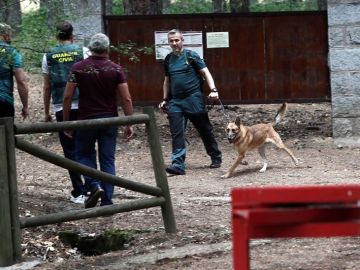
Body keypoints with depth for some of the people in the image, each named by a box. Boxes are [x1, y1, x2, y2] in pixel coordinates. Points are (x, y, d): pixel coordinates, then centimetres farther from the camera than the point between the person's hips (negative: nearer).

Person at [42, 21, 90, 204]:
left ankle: (79, 192, 3)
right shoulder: (82, 52, 2)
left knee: (70, 150, 5)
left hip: (61, 108, 0)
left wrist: (46, 112, 14)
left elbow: (47, 87, 7)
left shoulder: (49, 56, 5)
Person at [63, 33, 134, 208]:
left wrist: (66, 121, 4)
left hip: (86, 119, -1)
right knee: (108, 160, 7)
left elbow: (67, 96, -5)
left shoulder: (78, 68, -4)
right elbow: (126, 99, -5)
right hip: (109, 120, 1)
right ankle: (107, 201, 3)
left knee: (84, 154, 16)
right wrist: (129, 124, 1)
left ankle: (94, 185, -7)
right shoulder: (116, 70, -2)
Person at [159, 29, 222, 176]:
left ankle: (216, 158, 23)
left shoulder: (191, 56, -3)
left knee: (205, 130, 7)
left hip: (194, 99, -4)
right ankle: (178, 164, -11)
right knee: (177, 134, -7)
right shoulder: (168, 59, 12)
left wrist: (213, 90, -18)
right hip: (175, 101, 4)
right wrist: (165, 99, 18)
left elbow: (205, 72, -6)